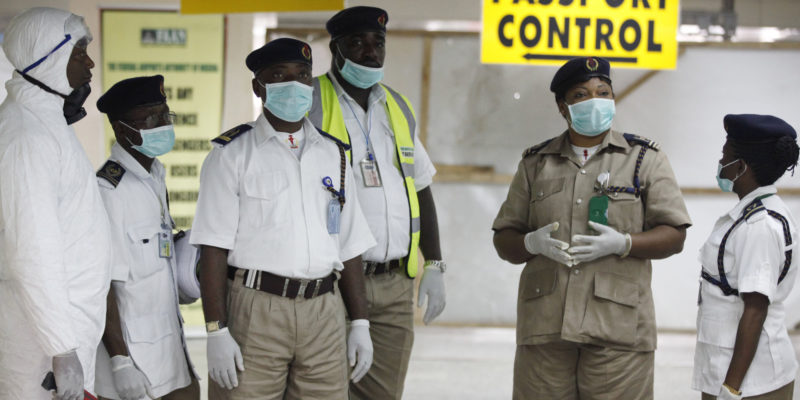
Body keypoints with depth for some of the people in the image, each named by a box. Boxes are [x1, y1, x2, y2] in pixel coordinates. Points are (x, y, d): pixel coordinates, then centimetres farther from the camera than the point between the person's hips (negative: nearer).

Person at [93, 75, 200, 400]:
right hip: (131, 347, -8)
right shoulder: (109, 190, -19)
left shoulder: (154, 176, 9)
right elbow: (103, 284, -21)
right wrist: (121, 361, -21)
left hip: (166, 338, 8)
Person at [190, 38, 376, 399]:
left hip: (323, 313, 4)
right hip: (255, 309, -4)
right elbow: (214, 249, -5)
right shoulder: (232, 155, 1)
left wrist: (360, 324, 10)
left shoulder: (333, 155, 15)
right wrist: (217, 332, -12)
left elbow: (349, 246, 15)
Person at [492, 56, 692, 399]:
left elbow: (674, 235, 4)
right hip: (544, 321, 2)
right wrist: (533, 243, -7)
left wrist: (622, 244, -13)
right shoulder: (535, 163, 16)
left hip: (617, 324, -2)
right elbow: (504, 239, 16)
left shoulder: (644, 159, 9)